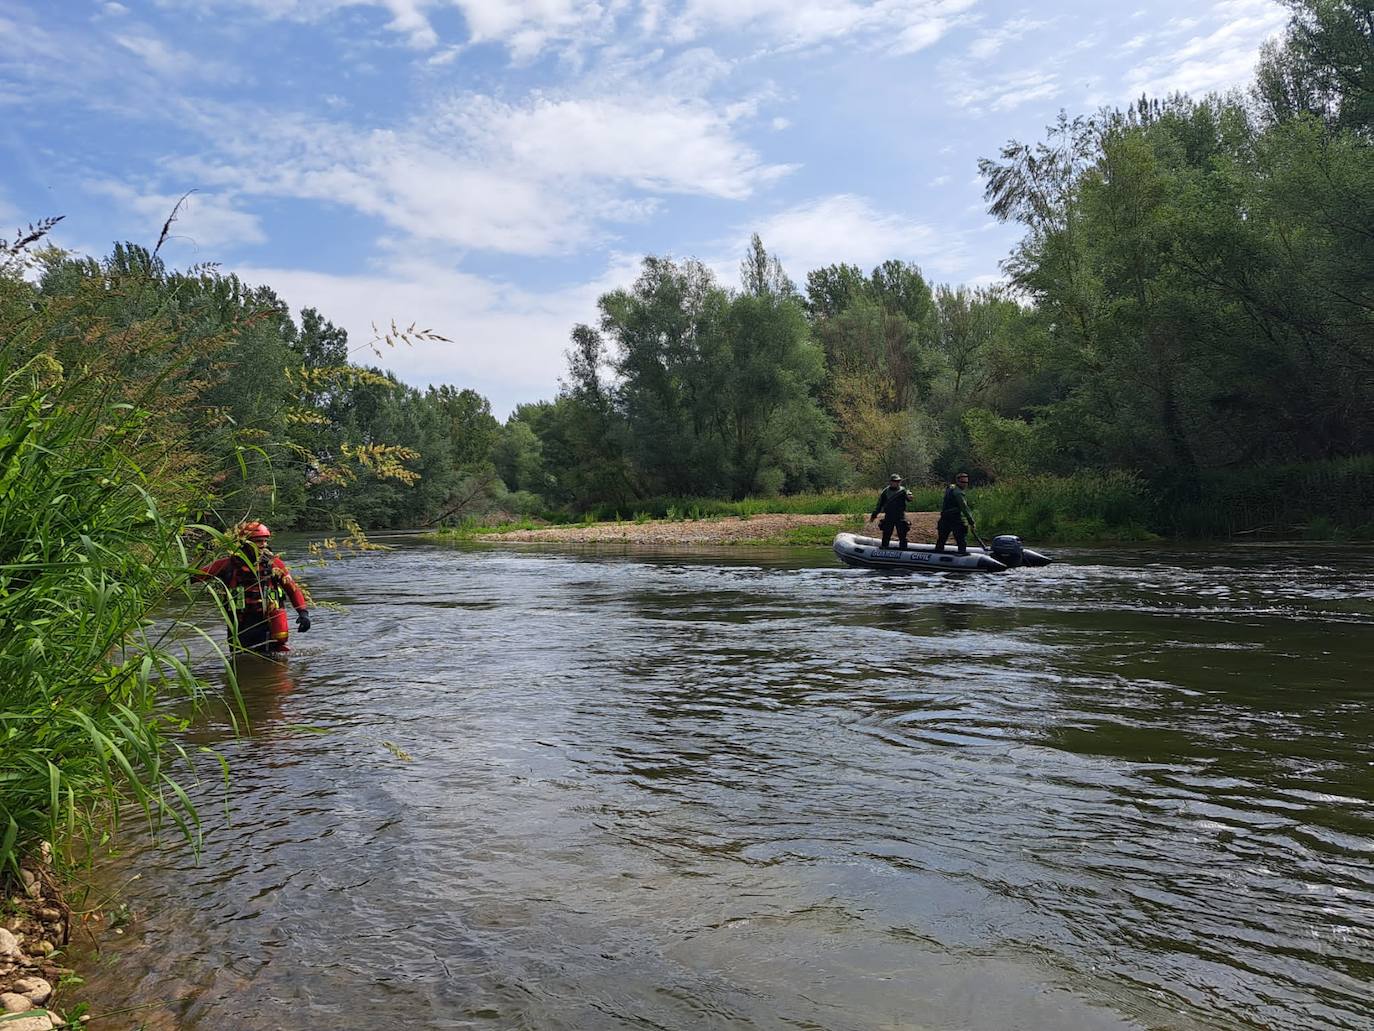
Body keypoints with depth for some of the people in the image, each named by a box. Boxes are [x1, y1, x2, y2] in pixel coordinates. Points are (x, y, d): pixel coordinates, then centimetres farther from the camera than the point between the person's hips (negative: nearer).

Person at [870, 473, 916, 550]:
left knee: (902, 537, 3)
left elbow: (909, 499, -12)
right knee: (886, 537, 7)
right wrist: (874, 515, 7)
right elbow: (879, 504, 8)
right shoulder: (886, 491, 2)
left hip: (900, 517, -1)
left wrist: (909, 497, -37)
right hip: (888, 517, 1)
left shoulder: (902, 490, 1)